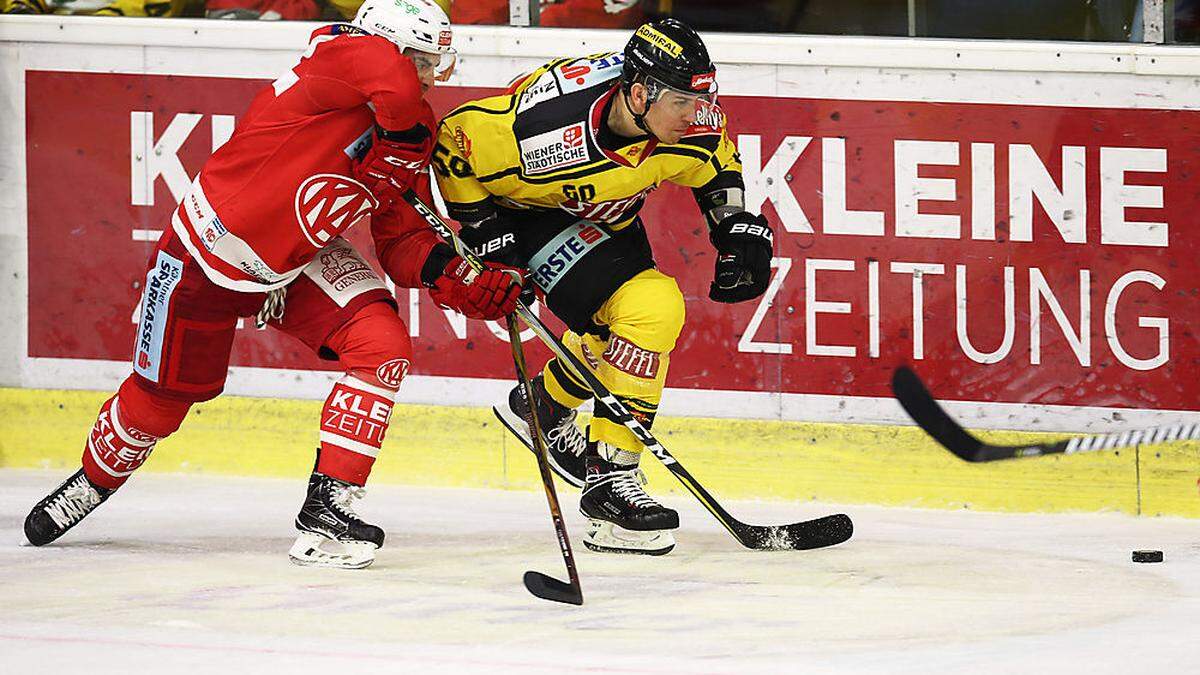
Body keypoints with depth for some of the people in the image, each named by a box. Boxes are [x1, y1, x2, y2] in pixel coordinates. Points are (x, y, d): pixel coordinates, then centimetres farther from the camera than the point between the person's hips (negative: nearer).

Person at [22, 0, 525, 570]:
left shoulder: (406, 132, -4)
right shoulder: (333, 62, -26)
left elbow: (402, 244, -1)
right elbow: (387, 75, -50)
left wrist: (465, 283, -17)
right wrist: (407, 138, -31)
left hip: (299, 264, 6)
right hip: (205, 255, -6)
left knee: (383, 345, -16)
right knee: (161, 396, 9)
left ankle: (327, 509, -11)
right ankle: (95, 479, 42)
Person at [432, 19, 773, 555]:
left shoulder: (690, 118, -22)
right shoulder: (553, 120, -39)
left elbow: (714, 159, 4)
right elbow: (454, 140, -22)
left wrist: (736, 225, -5)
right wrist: (482, 229, -20)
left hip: (604, 214, 7)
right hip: (524, 206, -7)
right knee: (644, 312, -22)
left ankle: (542, 407, 35)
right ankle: (609, 477, -17)